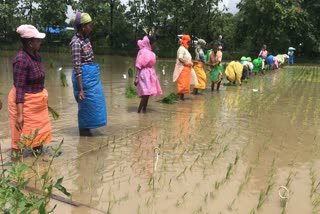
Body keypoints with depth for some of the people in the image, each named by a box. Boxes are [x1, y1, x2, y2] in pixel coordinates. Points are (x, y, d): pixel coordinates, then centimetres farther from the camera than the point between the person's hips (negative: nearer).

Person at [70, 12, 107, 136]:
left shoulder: (85, 38, 7)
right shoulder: (76, 43, -19)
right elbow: (77, 67, -21)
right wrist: (81, 89, -23)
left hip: (92, 74, 9)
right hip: (84, 76, -9)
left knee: (92, 103, 17)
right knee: (86, 105, 3)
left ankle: (86, 130, 30)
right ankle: (83, 131, 19)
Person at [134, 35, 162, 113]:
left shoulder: (149, 52, 13)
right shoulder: (143, 52, -15)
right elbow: (138, 65, -19)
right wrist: (136, 77, -25)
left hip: (150, 74, 10)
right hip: (145, 74, -10)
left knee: (148, 94, 10)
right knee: (146, 93, -16)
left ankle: (144, 110, 17)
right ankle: (139, 111, -12)